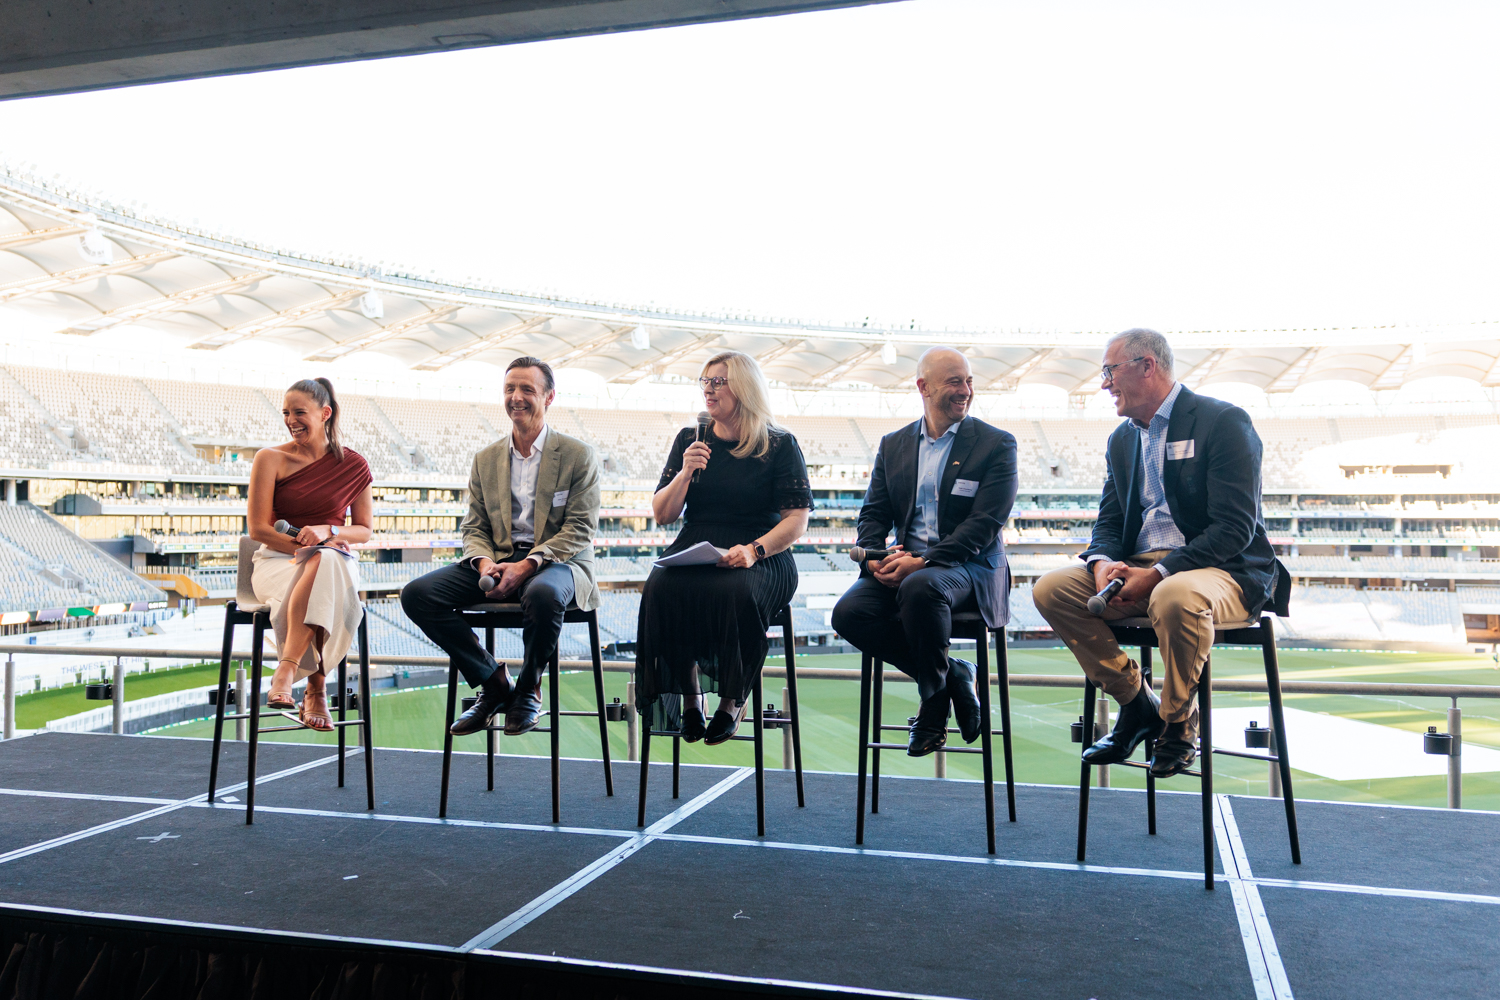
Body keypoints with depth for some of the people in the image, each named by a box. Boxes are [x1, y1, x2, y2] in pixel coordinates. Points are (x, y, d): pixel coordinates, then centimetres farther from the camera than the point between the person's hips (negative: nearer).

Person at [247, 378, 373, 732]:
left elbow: (363, 530, 9)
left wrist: (328, 532, -13)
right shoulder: (271, 458, 3)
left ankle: (287, 670, -37)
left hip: (337, 560, 1)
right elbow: (258, 528, -2)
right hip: (277, 560, -1)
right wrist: (305, 548, -16)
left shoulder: (353, 465, 6)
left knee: (324, 564, -39)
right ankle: (316, 688, -37)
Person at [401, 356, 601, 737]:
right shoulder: (485, 460, 16)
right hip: (498, 560, 5)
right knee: (417, 594, -18)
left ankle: (528, 689, -11)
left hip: (557, 562, -4)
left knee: (542, 594, -41)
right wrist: (484, 563, -11)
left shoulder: (579, 456, 2)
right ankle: (494, 683, -5)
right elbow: (474, 528, 14)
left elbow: (580, 530, -6)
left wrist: (527, 565, -21)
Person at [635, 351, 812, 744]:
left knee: (735, 592, -36)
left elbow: (796, 519, -3)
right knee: (661, 587, -30)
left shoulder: (780, 445, 3)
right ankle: (689, 697, -13)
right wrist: (685, 473, -5)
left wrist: (754, 549, -19)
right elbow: (662, 515, 12)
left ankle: (732, 701, -13)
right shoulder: (690, 439, 14)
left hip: (762, 558, -3)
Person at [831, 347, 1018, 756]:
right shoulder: (893, 445, 16)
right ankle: (952, 676, -5)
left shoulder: (996, 444, 1)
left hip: (968, 566, -4)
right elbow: (873, 513, 12)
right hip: (903, 564, 5)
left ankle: (934, 704, -11)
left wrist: (922, 562, -21)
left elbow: (985, 523, -10)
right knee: (848, 612, -23)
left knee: (920, 587, -38)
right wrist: (875, 558, -11)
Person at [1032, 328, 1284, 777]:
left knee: (1175, 596, -40)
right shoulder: (1122, 439, 15)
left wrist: (1157, 574, -25)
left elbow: (1235, 529, -16)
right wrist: (1103, 563, -12)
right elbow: (1109, 522, 14)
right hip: (1140, 570, 7)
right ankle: (1135, 703, 0)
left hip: (1221, 571, -6)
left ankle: (1178, 723, -12)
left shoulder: (1223, 421, -8)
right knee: (1051, 589, -15)